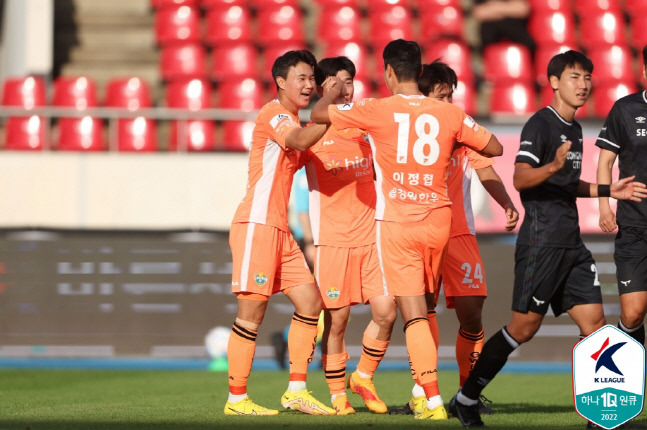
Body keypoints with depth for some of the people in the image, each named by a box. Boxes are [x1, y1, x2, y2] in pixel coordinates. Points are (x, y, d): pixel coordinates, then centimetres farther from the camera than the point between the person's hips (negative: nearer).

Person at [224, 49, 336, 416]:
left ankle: (296, 390, 7)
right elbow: (299, 141, -28)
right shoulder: (273, 113, -8)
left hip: (279, 228, 10)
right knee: (253, 310, -9)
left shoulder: (291, 120, 21)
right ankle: (237, 399, -5)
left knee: (310, 300, 4)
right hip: (256, 224, -10)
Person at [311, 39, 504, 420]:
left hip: (397, 224, -4)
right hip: (438, 221, 4)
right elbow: (495, 148, 10)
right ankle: (425, 388, 23)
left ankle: (434, 401, -15)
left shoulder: (378, 111, -7)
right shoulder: (449, 114, 2)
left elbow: (319, 114, 2)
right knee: (425, 310, 20)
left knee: (414, 315, -6)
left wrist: (331, 95, 24)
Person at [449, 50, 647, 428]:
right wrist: (553, 166, -39)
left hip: (571, 242, 8)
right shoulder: (540, 124, -10)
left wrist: (609, 191, 23)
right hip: (542, 239, -8)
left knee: (594, 322, 1)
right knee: (523, 328, -7)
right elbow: (521, 178, -22)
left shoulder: (574, 128, 17)